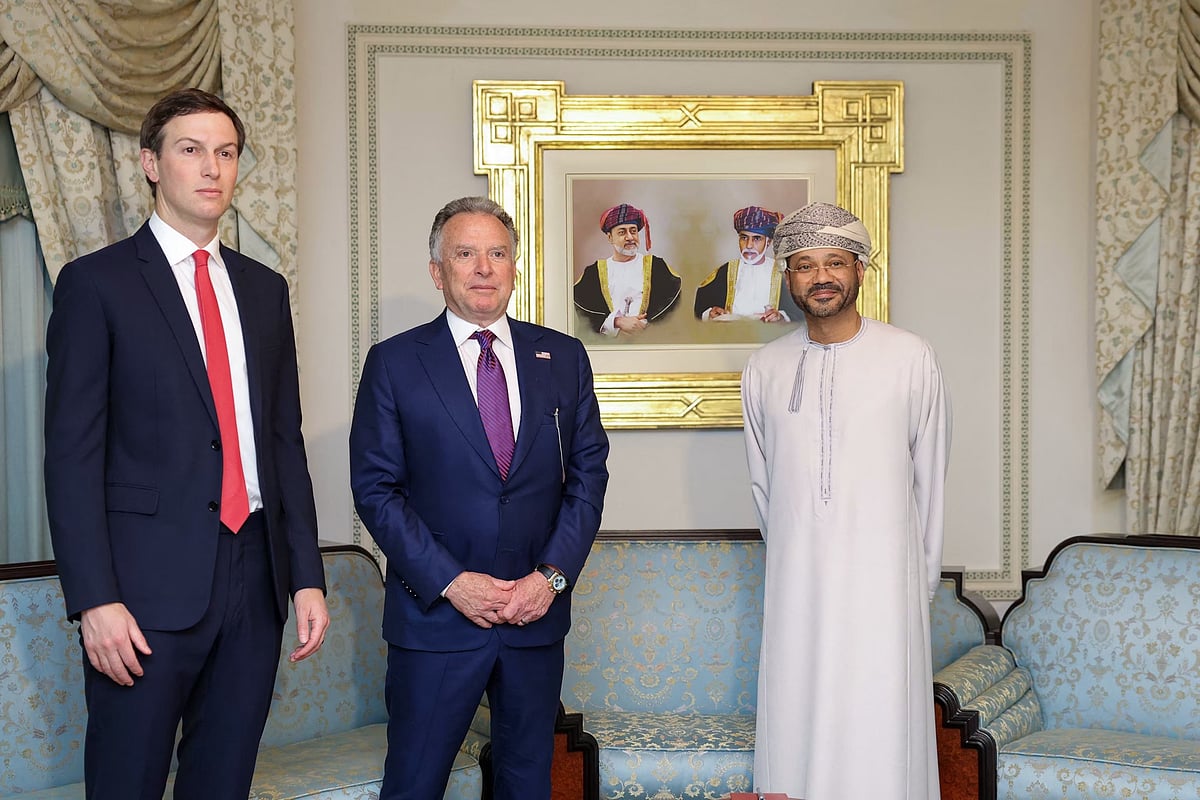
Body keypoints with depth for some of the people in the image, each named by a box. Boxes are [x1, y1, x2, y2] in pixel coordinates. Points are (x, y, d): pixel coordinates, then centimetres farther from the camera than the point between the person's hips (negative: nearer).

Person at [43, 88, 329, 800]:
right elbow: (72, 453, -7)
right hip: (148, 585, -4)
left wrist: (308, 576, 8)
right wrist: (95, 599, -14)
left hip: (255, 579, 5)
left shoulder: (265, 289, 13)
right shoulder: (96, 283, -2)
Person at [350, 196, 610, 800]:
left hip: (538, 611, 3)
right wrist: (450, 582, -13)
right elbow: (375, 488, -5)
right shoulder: (393, 363, -2)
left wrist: (553, 574, -7)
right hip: (435, 614, -2)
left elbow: (588, 472, 6)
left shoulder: (563, 358, 6)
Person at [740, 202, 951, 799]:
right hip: (795, 586, 2)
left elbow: (930, 478, 6)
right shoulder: (764, 368, 6)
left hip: (883, 582, -2)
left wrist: (922, 579, 9)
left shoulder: (910, 358, 1)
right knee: (795, 728, 4)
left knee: (882, 734, -1)